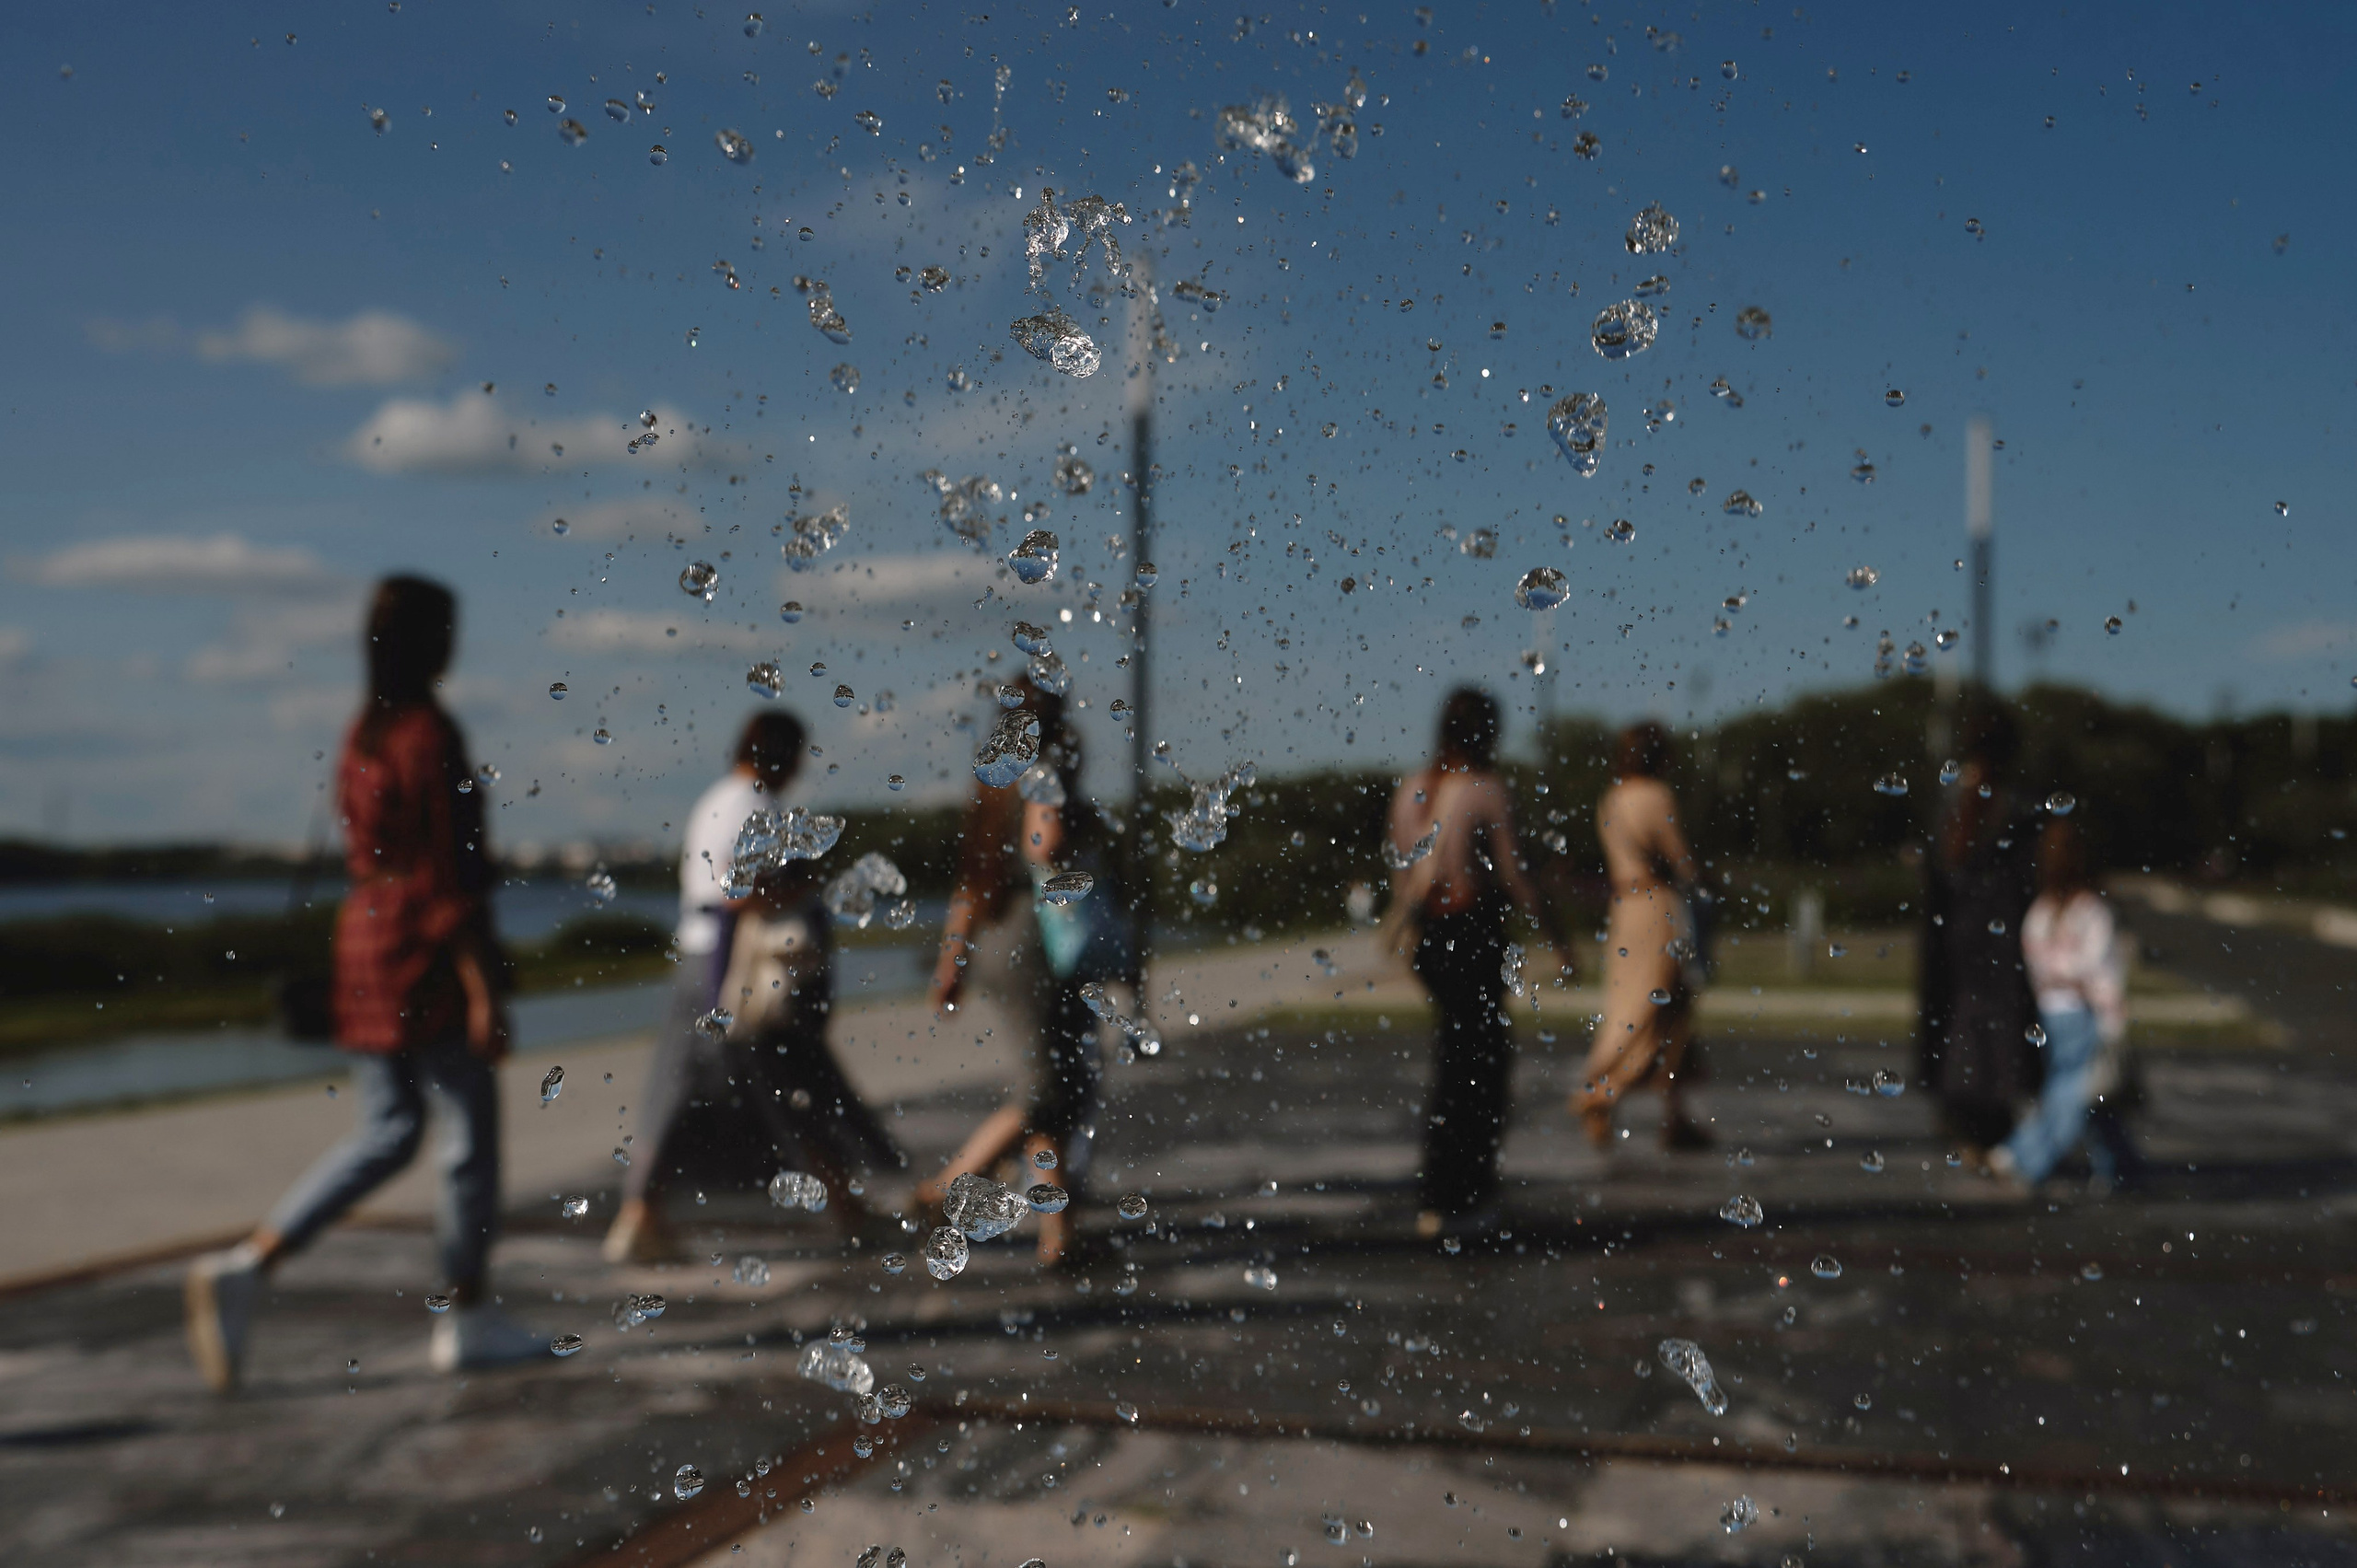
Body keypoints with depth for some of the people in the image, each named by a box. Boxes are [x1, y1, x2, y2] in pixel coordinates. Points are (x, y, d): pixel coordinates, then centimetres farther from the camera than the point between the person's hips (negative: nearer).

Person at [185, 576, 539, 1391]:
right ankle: (465, 1319, 14)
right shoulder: (430, 734, -15)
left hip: (363, 939, 8)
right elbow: (445, 875, -18)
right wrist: (483, 990, -17)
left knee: (386, 1132, 14)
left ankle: (247, 1263, 1)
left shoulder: (361, 734, 11)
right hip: (430, 961, -8)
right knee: (471, 1132, 5)